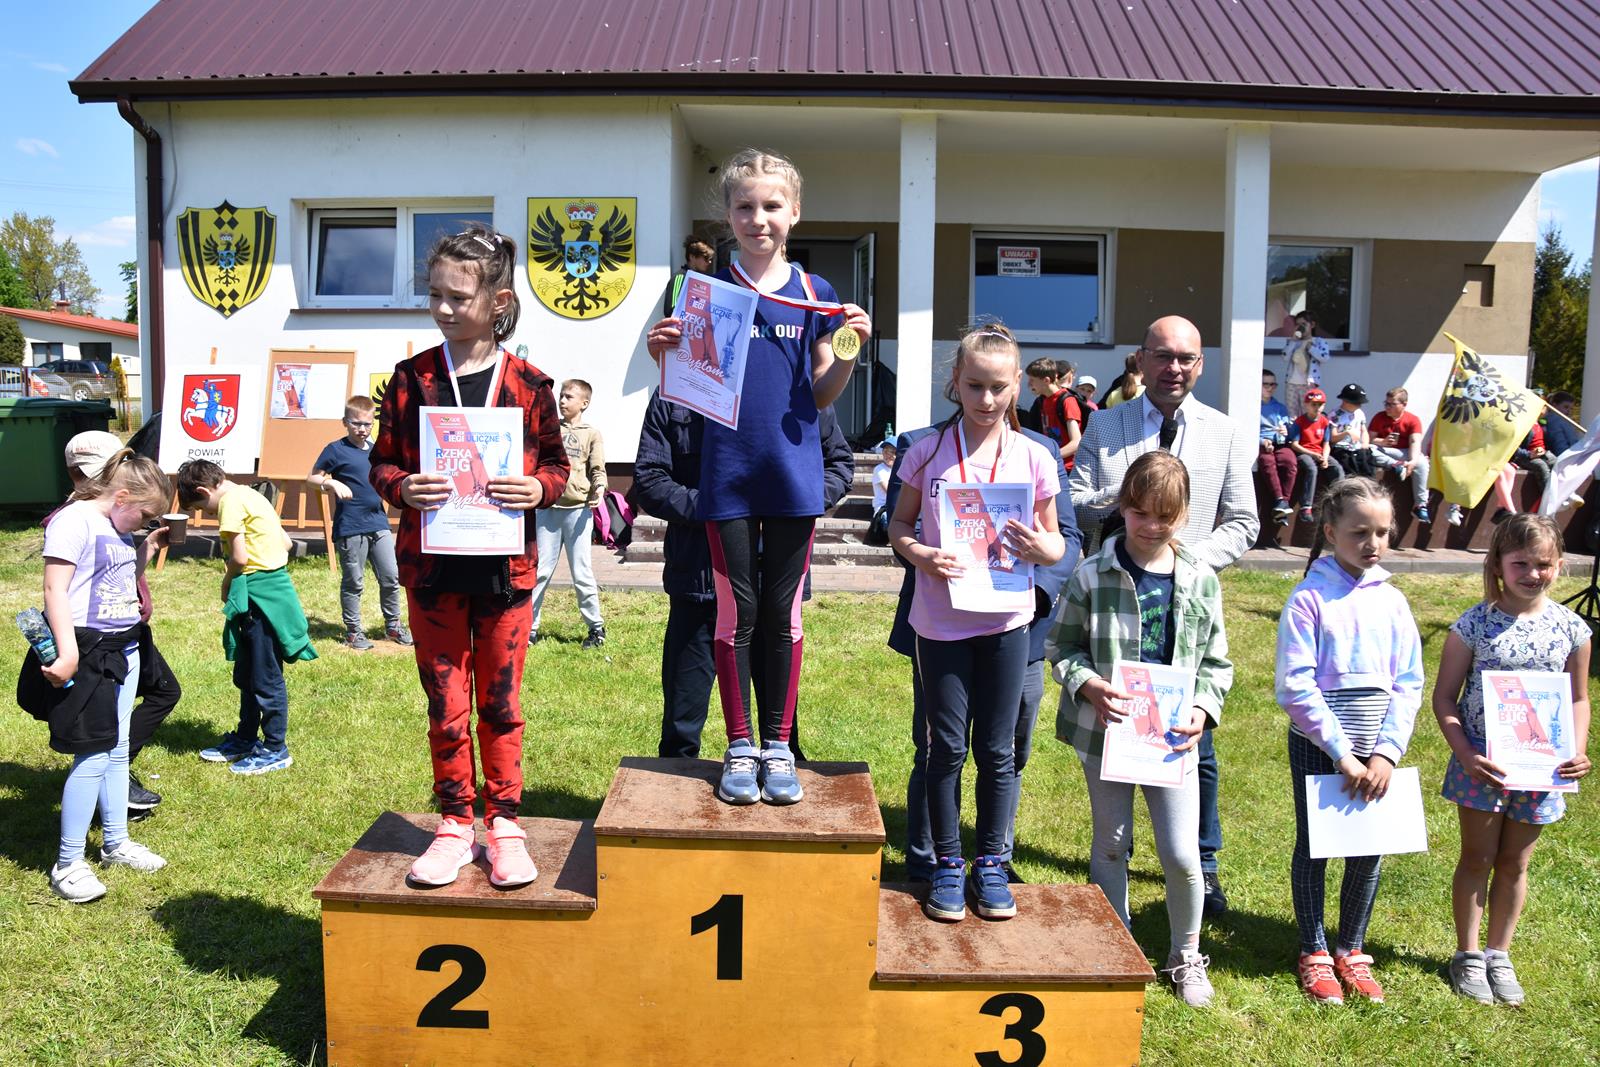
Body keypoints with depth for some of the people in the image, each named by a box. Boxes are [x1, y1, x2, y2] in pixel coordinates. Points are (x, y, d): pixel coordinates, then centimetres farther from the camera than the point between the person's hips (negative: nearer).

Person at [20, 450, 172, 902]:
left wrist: (148, 548, 14)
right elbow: (55, 588, -20)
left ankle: (115, 843, 30)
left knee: (117, 750, 16)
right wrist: (67, 653, -25)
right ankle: (67, 865, 6)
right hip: (88, 650, -9)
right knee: (93, 756, -6)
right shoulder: (74, 520, -14)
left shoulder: (118, 527, 12)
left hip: (124, 650, 9)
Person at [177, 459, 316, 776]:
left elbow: (239, 557, -18)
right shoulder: (249, 495, 17)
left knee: (266, 677, -1)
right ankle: (245, 739, 33)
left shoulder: (231, 500, -11)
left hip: (260, 595, -10)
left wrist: (227, 584, 1)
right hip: (273, 586, 10)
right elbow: (286, 543, 19)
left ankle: (276, 750, 8)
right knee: (246, 674, 20)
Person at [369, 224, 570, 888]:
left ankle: (503, 823, 25)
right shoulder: (412, 378, 0)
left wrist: (538, 488, -16)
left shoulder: (528, 384, -2)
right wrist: (402, 488, -15)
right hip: (432, 569, 1)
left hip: (506, 569, -1)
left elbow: (558, 464, 6)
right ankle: (455, 824, 25)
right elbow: (381, 461, 6)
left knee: (501, 703, 10)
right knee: (445, 705, 9)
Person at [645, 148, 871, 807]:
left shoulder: (815, 295, 5)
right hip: (728, 474, 0)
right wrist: (662, 353, -14)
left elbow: (821, 394, 6)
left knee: (783, 613, 8)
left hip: (793, 476, 1)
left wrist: (849, 350, -10)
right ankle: (740, 747, 19)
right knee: (735, 612, 5)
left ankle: (778, 746, 21)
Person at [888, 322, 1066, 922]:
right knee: (947, 746, 7)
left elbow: (1056, 544, 7)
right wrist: (919, 555, -15)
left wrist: (1042, 548, -16)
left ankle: (990, 862, 26)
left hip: (1005, 619, 1)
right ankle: (947, 864, 22)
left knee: (997, 748, 9)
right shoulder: (929, 452, -2)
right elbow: (899, 525, 6)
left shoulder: (1033, 458, 0)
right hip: (941, 619, -1)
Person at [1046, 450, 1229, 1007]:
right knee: (1111, 845, 14)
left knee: (1182, 855, 1)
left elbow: (1216, 662, 5)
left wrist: (1202, 709, -10)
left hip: (1172, 737, 1)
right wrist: (1089, 685, -18)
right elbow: (1061, 645, -2)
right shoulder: (1092, 577, -8)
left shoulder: (1201, 581, -2)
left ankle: (1186, 955, 27)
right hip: (1105, 731, -1)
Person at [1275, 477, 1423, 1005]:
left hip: (1376, 749, 4)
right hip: (1317, 745, -4)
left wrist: (1386, 752, -9)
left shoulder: (1392, 601, 2)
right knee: (1313, 847, 9)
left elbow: (1409, 684, 2)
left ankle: (1351, 950, 30)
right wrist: (1343, 754, -16)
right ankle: (1314, 952, 25)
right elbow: (1295, 687, -15)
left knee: (1368, 850, 11)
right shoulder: (1309, 599, -11)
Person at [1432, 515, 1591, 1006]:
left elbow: (1578, 698, 7)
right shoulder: (1474, 625, -11)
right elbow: (1445, 696, -7)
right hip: (1482, 762, -2)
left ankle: (1498, 954, 31)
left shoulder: (1571, 628, -3)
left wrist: (1577, 751, -7)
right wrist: (1464, 753, -17)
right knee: (1477, 858, 9)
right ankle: (1468, 954, 24)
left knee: (1515, 863, 15)